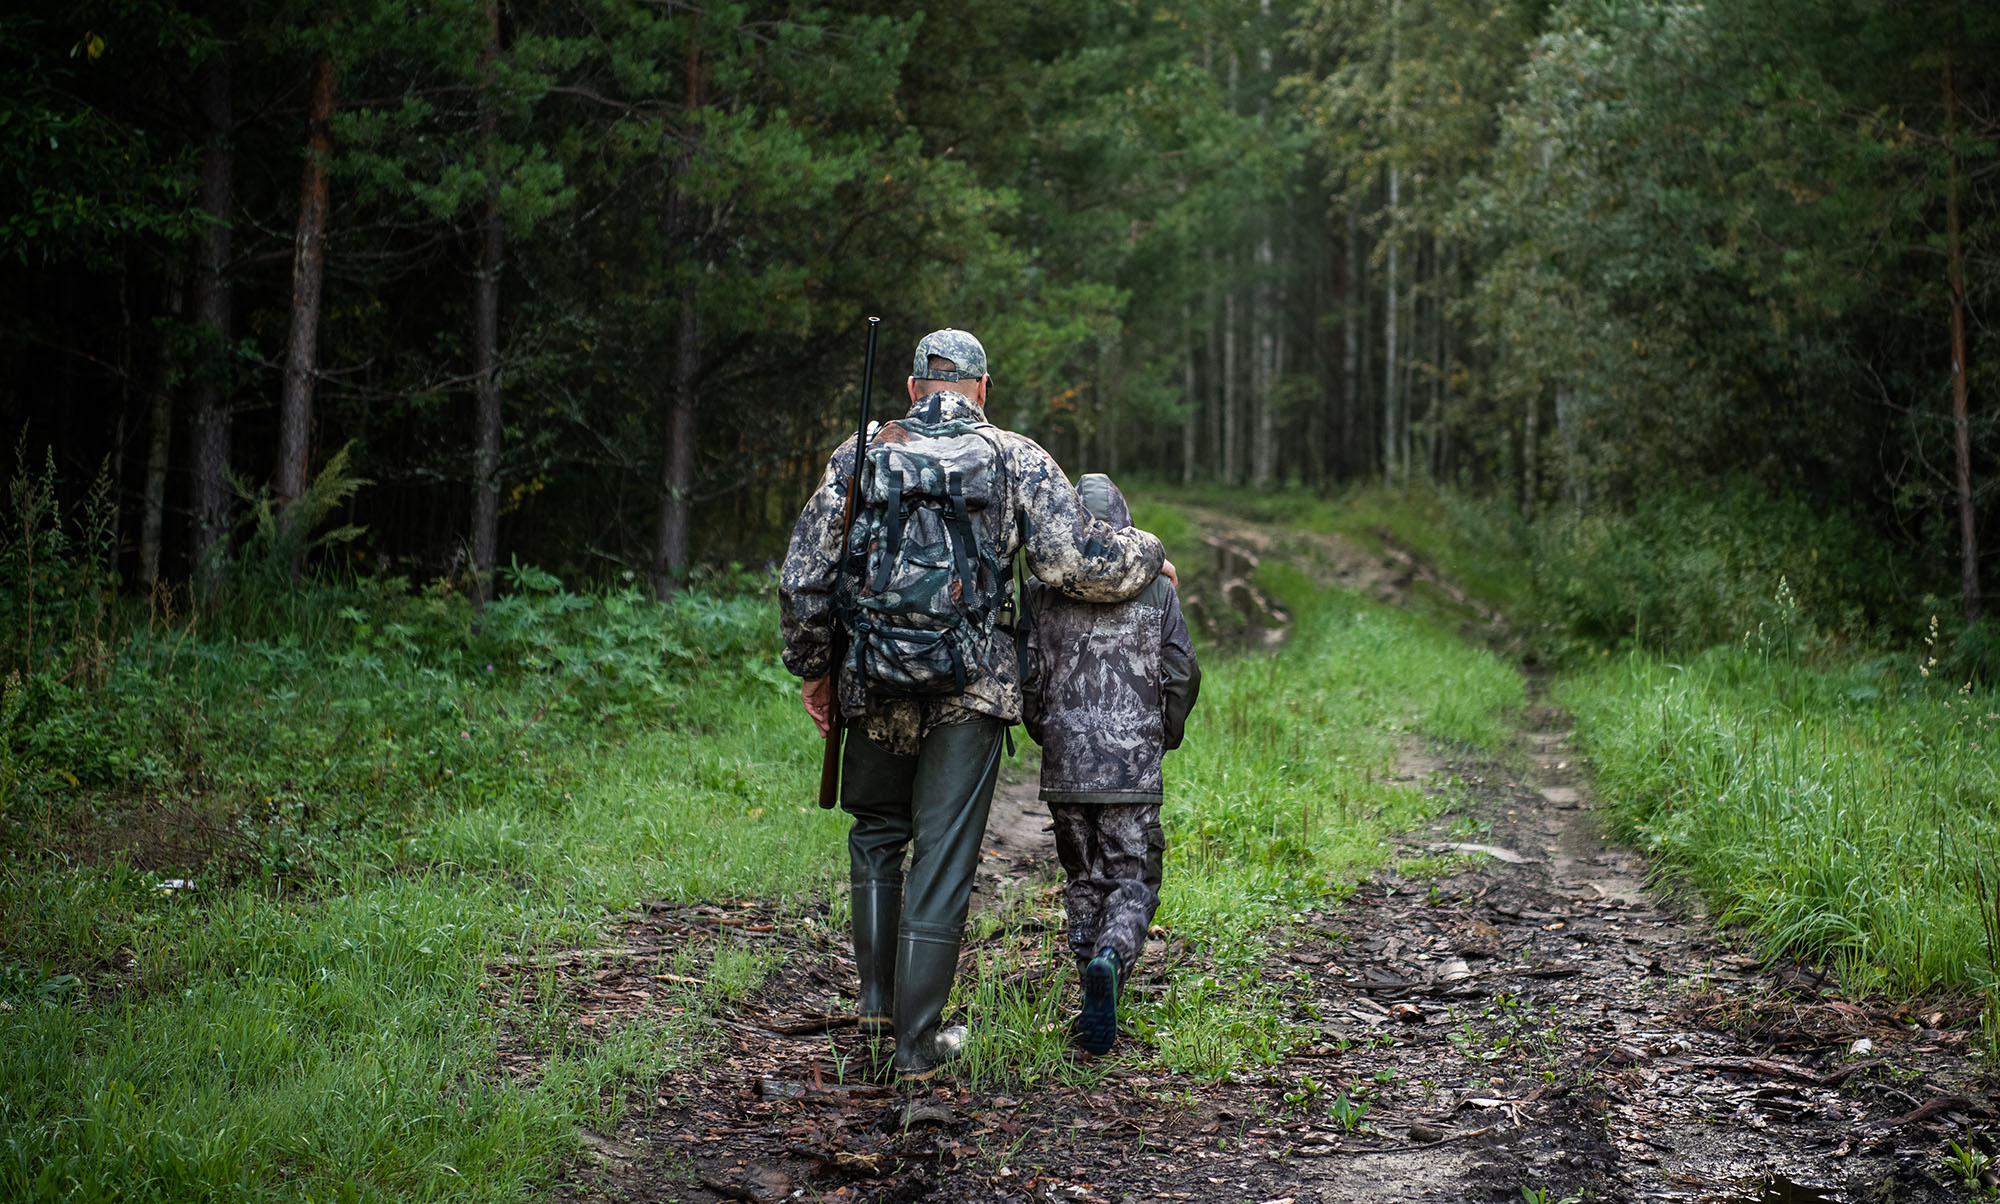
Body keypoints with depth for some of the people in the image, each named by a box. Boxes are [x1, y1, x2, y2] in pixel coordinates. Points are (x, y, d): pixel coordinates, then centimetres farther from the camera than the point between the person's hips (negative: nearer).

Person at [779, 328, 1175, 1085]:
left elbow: (802, 579, 4)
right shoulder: (1017, 459, 1)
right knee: (943, 859, 4)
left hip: (875, 685, 2)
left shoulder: (861, 455, 5)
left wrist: (813, 668, 16)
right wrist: (1147, 555, 11)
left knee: (876, 833, 24)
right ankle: (918, 1042, 8)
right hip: (972, 689, -2)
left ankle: (879, 997, 23)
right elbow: (1075, 562, -8)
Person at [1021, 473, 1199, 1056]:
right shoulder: (1157, 589, 0)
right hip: (1134, 763, -1)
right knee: (1133, 878, 4)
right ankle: (1112, 958, -25)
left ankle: (1098, 997, 14)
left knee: (1083, 880, 14)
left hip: (1065, 761, 1)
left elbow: (1026, 675, 1)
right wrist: (1164, 735, 17)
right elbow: (1183, 676, 0)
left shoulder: (1042, 591, 1)